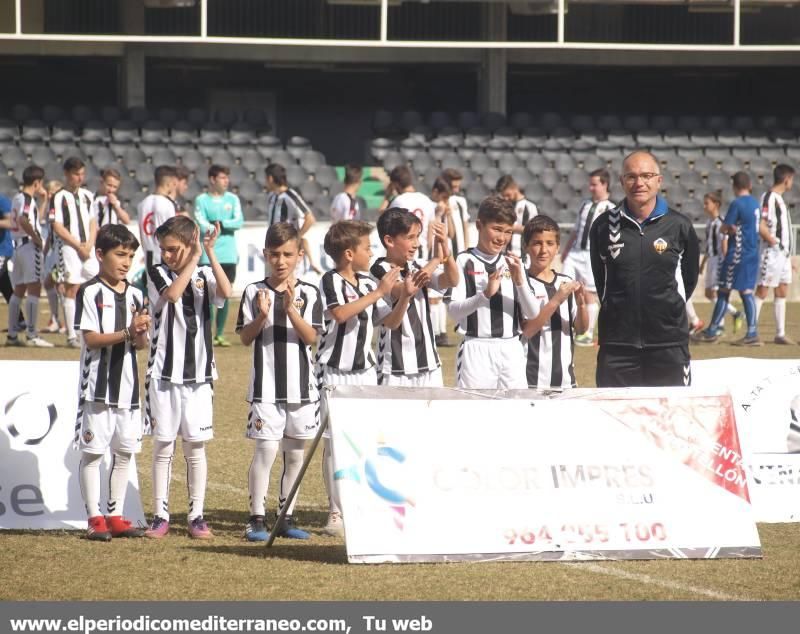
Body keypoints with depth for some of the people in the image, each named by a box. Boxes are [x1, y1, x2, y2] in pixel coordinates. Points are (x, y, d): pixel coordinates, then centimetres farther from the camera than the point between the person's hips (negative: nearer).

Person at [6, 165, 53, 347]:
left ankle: (12, 335, 14)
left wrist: (44, 200, 23)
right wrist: (37, 238, -19)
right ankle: (32, 335, -12)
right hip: (29, 245, -10)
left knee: (19, 290, 12)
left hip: (18, 246, 10)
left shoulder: (17, 198, 17)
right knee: (34, 289, -9)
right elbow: (23, 220, -30)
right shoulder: (28, 199, -12)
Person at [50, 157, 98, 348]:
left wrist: (89, 245, -3)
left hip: (88, 248, 6)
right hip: (68, 247, -6)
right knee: (71, 289, -5)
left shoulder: (87, 195, 14)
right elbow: (58, 227, -9)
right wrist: (79, 246, -11)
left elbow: (93, 223, 14)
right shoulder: (59, 197, -4)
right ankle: (71, 336, -2)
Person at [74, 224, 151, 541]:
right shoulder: (90, 292, -8)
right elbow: (90, 338, -14)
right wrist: (127, 333, -24)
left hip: (128, 384, 6)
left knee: (125, 451, 9)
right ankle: (95, 518, 3)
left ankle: (115, 516, 17)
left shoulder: (135, 295, 9)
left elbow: (141, 344, 9)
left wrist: (140, 333, -14)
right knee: (92, 451, -2)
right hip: (98, 384, -6)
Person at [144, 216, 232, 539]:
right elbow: (172, 294, -20)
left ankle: (196, 515, 11)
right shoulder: (158, 273, 0)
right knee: (163, 446, 2)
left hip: (198, 372, 1)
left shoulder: (204, 274, 5)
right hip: (164, 373, -1)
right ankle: (160, 515, 8)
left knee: (196, 446, 5)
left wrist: (210, 254, -18)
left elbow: (226, 292, -15)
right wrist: (193, 260, -19)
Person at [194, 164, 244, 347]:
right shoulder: (202, 200, 0)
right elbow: (202, 225, -11)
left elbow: (239, 222, -3)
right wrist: (226, 226, -8)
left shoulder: (232, 199, 9)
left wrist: (218, 223, -12)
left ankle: (220, 334, 12)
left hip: (229, 255, 3)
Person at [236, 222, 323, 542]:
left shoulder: (308, 294, 2)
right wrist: (262, 316, -18)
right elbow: (245, 337, 0)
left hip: (301, 386, 2)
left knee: (295, 452, 7)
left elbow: (311, 338, -6)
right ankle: (257, 518, -3)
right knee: (266, 449, -9)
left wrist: (291, 310, -19)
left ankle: (286, 516, 16)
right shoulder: (254, 292, 2)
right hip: (266, 386, -2)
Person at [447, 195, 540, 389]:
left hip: (511, 350, 4)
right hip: (477, 350, -4)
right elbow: (454, 311, -9)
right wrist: (485, 293, -22)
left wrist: (520, 281, -9)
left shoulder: (513, 263, 11)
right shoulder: (465, 261, -1)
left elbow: (533, 313, 6)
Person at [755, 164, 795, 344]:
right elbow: (761, 227, -23)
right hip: (772, 253, -9)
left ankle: (780, 334, 13)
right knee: (762, 292, -6)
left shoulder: (779, 199, 16)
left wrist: (788, 252, 18)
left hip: (783, 253, 9)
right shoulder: (769, 198, -14)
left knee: (782, 293, 9)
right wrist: (774, 242, -15)